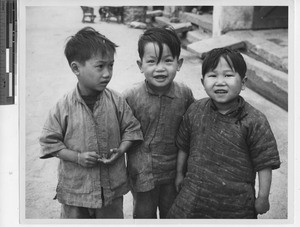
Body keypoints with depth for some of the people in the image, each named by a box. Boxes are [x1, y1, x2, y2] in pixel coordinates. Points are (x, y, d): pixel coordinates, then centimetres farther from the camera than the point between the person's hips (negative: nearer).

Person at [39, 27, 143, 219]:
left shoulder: (117, 102, -9)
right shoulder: (63, 108, -14)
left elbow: (131, 129, 1)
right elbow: (50, 141, -6)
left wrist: (120, 150, -15)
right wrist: (77, 157, -18)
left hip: (112, 185, 1)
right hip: (75, 187, -1)